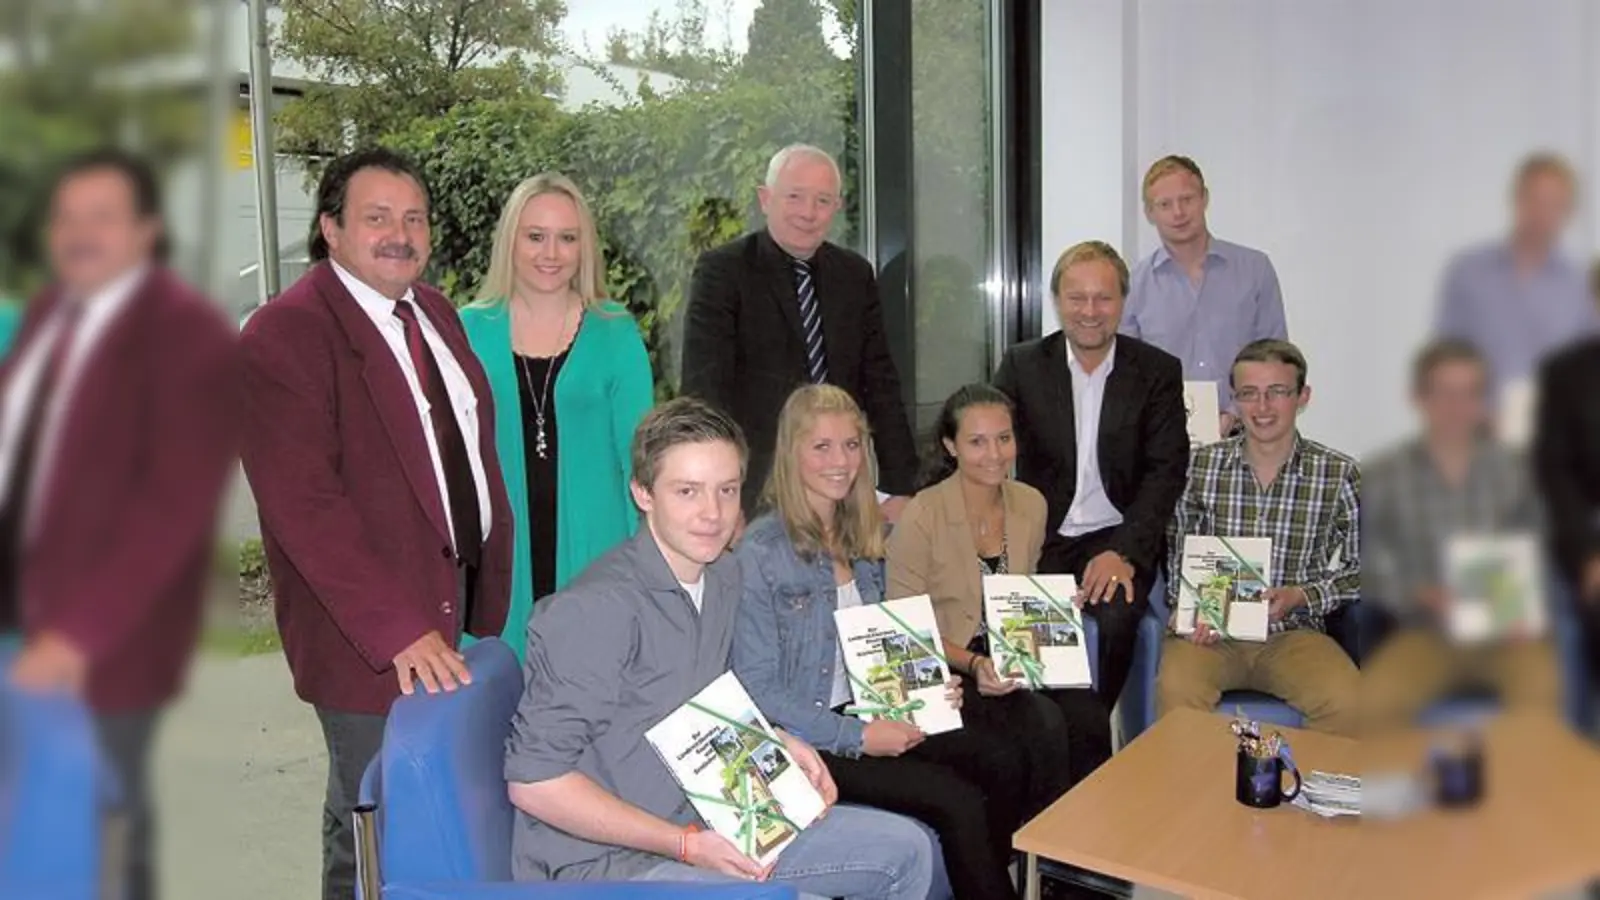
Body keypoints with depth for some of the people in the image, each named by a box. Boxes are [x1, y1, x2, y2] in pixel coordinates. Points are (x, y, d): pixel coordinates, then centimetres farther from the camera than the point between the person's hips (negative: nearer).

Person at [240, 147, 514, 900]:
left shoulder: (433, 311, 10)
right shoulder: (284, 335, -15)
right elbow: (305, 506, -21)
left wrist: (490, 585, 8)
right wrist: (397, 631, -23)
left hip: (461, 600, 7)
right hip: (373, 636, -7)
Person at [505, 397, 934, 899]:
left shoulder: (724, 576, 5)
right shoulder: (598, 609, -23)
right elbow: (533, 781, -22)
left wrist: (774, 743, 5)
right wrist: (685, 845, -21)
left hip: (700, 826, 9)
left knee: (905, 850, 9)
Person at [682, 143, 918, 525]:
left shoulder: (855, 274, 9)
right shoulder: (722, 271, -6)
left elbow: (881, 383, 10)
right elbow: (705, 389, -11)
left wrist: (898, 488, 5)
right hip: (753, 493, -4)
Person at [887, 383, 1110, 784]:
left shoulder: (1032, 505, 4)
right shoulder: (921, 518, -14)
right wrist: (973, 664, -22)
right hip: (948, 671, -5)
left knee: (1089, 717, -22)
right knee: (1044, 725, -27)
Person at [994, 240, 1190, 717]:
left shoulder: (1158, 371, 3)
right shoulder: (1022, 365, 5)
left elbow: (1166, 472, -3)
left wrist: (1125, 552, -17)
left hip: (1119, 538, 0)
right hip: (1040, 538, 1)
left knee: (1116, 616, -29)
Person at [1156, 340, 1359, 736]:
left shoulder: (1338, 474, 1)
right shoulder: (1200, 466, 3)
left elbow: (1358, 570, 6)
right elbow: (1176, 556, 9)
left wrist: (1300, 596, -11)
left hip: (1293, 632, 1)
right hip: (1210, 630, 0)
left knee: (1347, 703, -28)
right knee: (1176, 690, -32)